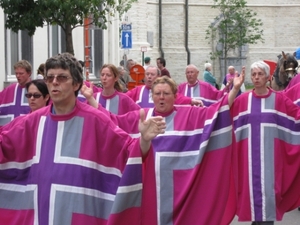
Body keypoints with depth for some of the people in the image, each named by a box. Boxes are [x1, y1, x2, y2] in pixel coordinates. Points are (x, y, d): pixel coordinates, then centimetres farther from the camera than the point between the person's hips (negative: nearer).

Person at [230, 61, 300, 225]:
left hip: (270, 155, -1)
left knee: (267, 188, -1)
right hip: (250, 155, 1)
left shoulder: (279, 99, 1)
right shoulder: (242, 100, 3)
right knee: (251, 186, 5)